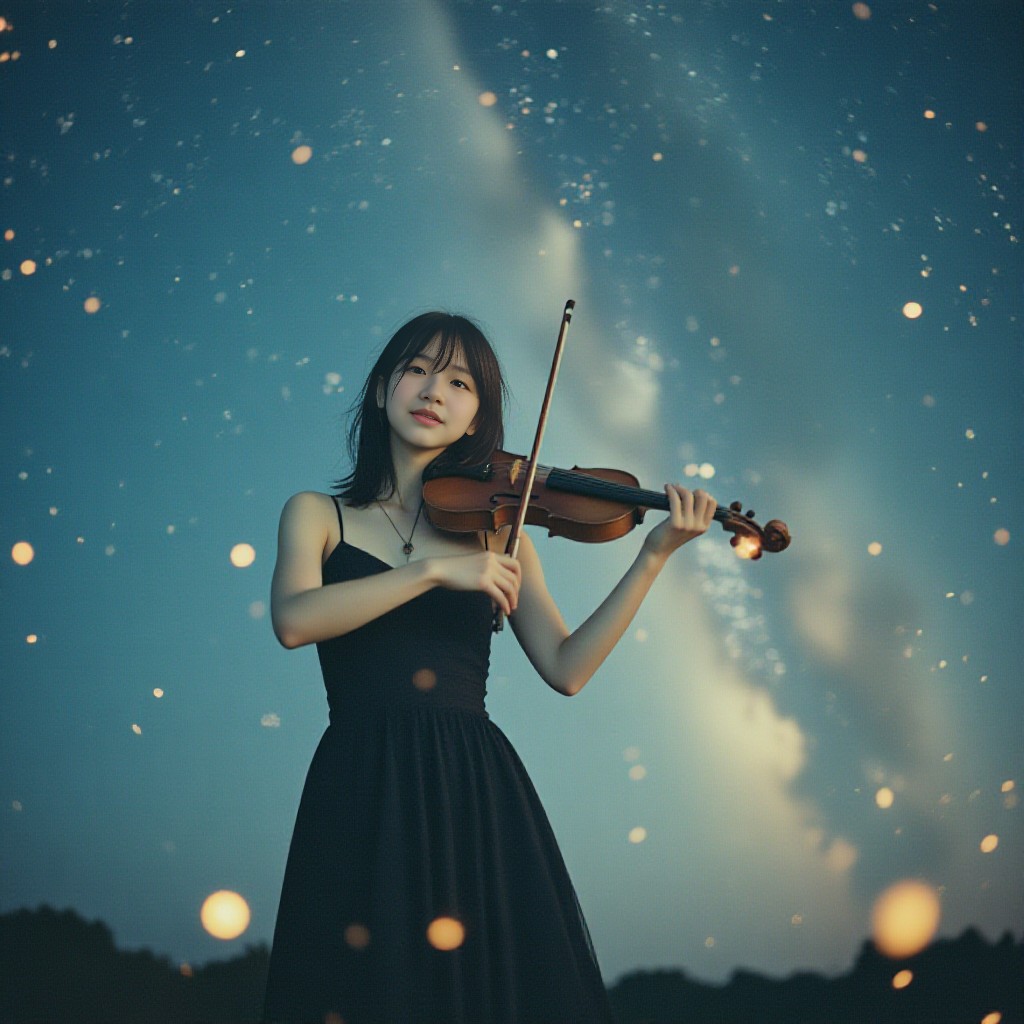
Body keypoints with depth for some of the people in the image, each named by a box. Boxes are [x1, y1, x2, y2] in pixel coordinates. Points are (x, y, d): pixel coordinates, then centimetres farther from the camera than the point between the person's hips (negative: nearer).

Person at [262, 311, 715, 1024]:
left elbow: (567, 669, 1)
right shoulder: (319, 514, 8)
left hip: (478, 787, 2)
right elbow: (293, 621, -13)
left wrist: (655, 556, -7)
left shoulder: (495, 529, 12)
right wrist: (436, 568, -20)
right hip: (364, 794, -1)